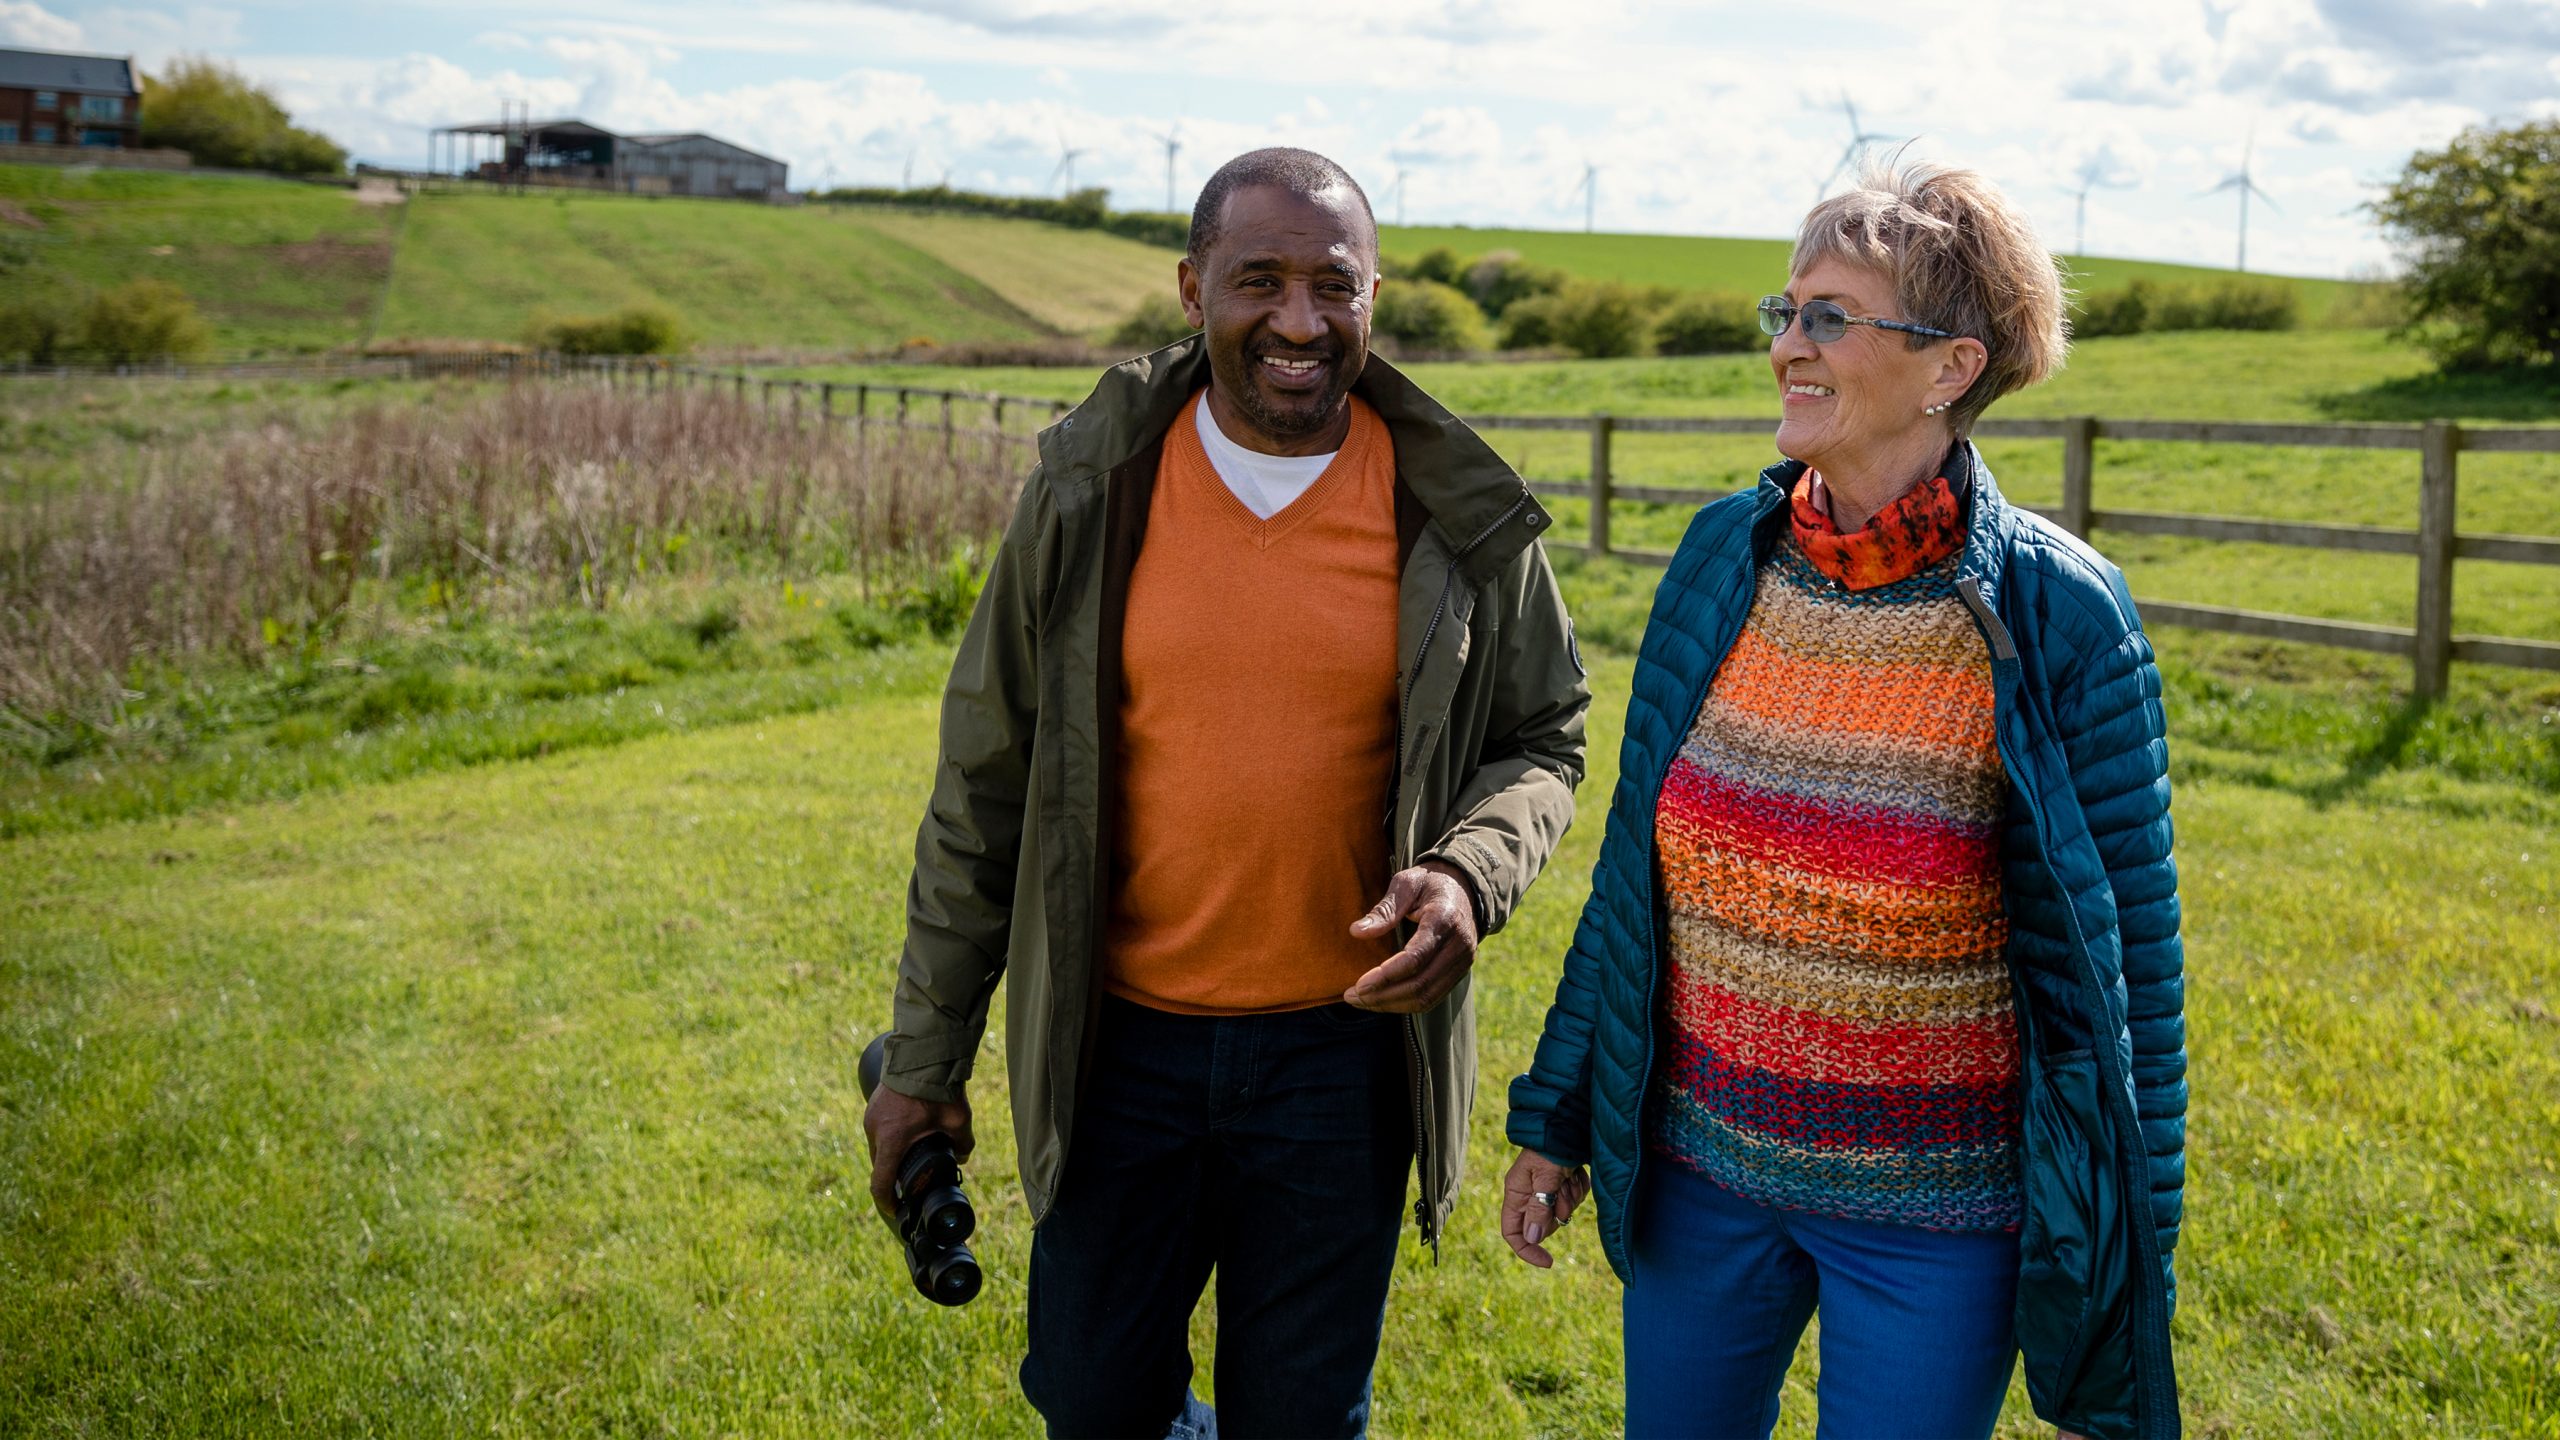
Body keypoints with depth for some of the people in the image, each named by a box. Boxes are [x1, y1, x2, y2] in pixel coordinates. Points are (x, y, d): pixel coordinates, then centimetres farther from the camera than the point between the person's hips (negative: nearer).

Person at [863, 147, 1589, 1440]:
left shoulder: (1457, 518, -7)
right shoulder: (1092, 488, -6)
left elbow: (1541, 739, 6)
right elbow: (986, 780, 0)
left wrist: (1469, 874, -17)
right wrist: (924, 1054, 2)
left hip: (1343, 1043, 0)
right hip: (1120, 1041, 1)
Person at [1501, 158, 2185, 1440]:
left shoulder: (2055, 616, -15)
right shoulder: (1727, 555, -3)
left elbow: (2125, 963, -9)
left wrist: (2120, 1293, -6)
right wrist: (1557, 1118, 9)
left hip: (1935, 1215, -4)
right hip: (1698, 1164, 4)